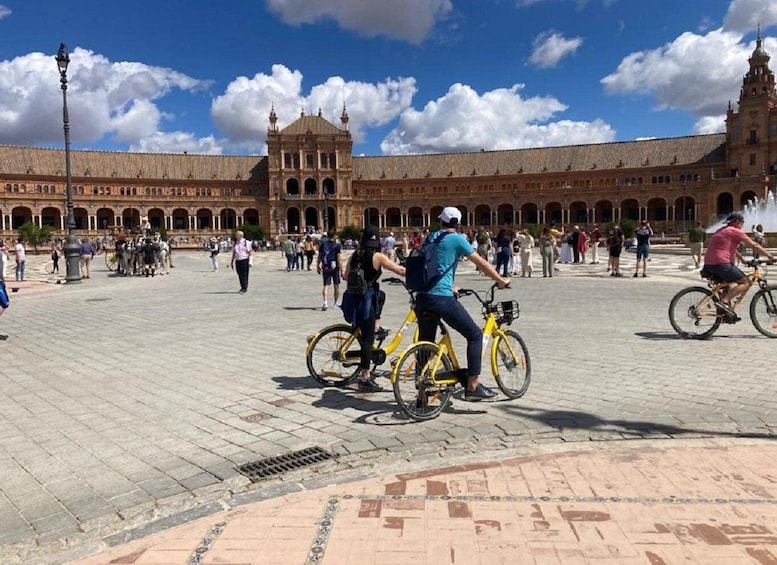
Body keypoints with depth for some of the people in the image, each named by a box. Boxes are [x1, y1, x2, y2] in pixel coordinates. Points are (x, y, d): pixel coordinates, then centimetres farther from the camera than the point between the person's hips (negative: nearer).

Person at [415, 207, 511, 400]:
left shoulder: (431, 238, 18)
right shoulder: (456, 239, -1)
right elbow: (481, 263, 0)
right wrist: (501, 280, 13)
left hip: (422, 297, 7)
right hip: (442, 298, -7)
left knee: (425, 345, 17)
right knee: (475, 334, 6)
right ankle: (473, 386, 3)